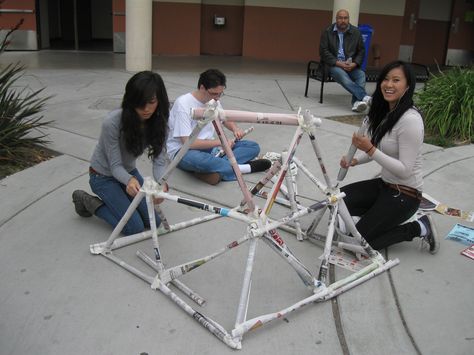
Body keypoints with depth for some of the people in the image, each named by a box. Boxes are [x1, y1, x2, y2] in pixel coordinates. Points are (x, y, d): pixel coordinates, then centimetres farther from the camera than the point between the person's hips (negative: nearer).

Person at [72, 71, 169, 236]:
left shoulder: (159, 121, -18)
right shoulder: (112, 122, -33)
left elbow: (159, 160, -20)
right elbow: (115, 166, -26)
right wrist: (130, 180, -49)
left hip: (128, 171, 6)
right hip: (104, 175, -5)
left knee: (154, 221, -1)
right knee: (135, 227, -13)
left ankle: (114, 200, 21)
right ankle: (87, 201, 6)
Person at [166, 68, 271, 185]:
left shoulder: (214, 101, 3)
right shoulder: (183, 104, -18)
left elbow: (225, 119, 22)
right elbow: (187, 142, -24)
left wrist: (235, 128, -2)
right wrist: (220, 142, -22)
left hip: (209, 147, 7)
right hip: (184, 151, -7)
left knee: (253, 147, -7)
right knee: (197, 159, -44)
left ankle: (212, 169, -28)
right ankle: (244, 167, -25)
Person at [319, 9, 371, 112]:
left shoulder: (356, 32, 10)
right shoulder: (327, 32, 4)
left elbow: (361, 51, 12)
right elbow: (323, 51, -3)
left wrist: (354, 64, -8)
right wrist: (338, 63, -14)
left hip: (351, 65, 3)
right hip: (333, 64, -3)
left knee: (361, 74, -29)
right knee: (343, 76, -35)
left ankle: (357, 102, -45)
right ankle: (365, 98, -49)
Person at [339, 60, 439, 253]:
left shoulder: (410, 120, -24)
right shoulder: (385, 113, 3)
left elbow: (405, 170, -24)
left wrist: (370, 150, -30)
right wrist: (354, 160, -7)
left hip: (404, 194, -8)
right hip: (384, 184, 8)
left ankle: (418, 228, 6)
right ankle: (380, 213, 14)